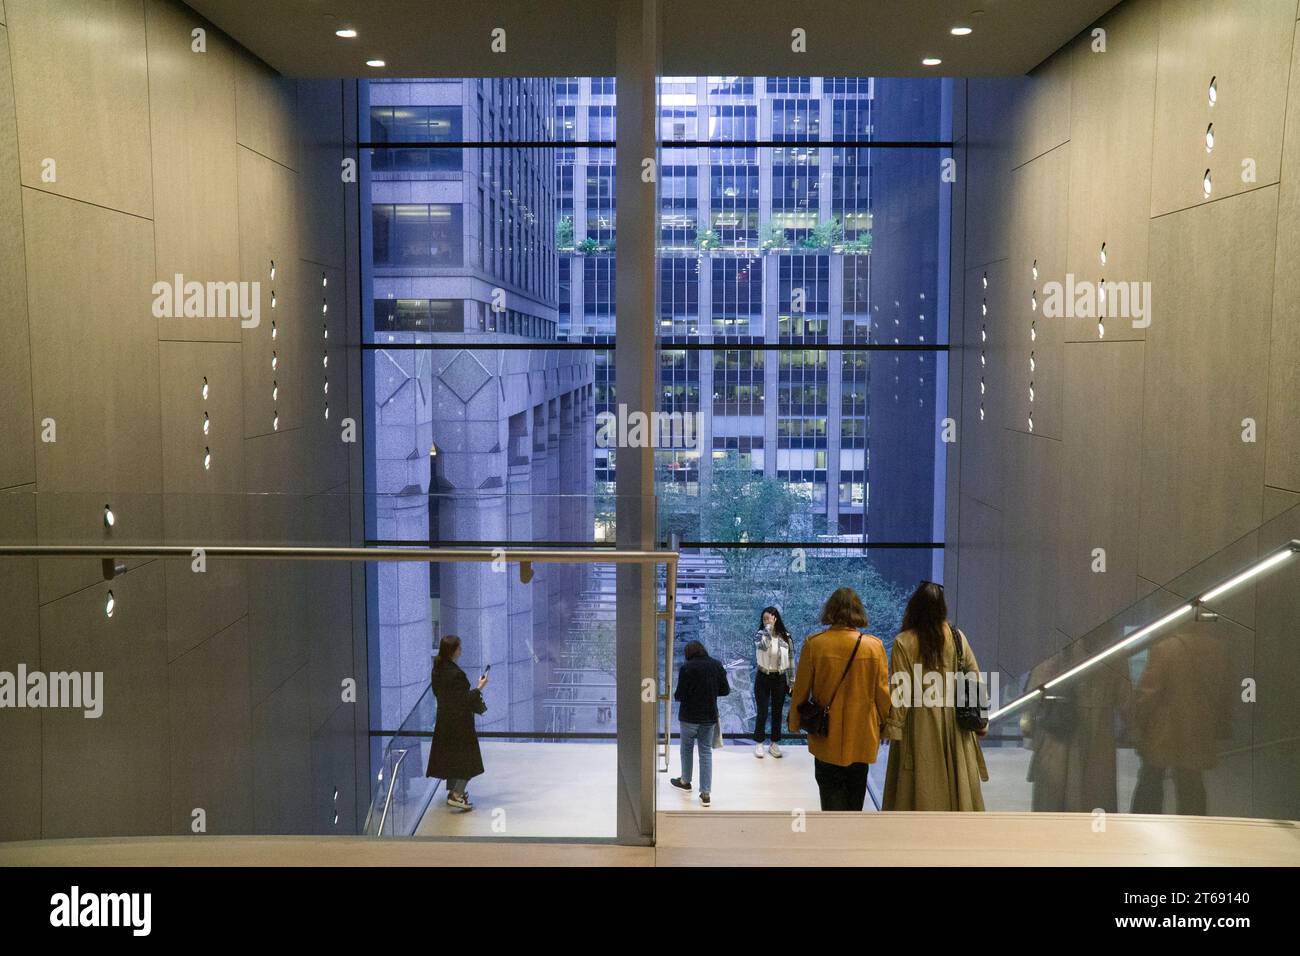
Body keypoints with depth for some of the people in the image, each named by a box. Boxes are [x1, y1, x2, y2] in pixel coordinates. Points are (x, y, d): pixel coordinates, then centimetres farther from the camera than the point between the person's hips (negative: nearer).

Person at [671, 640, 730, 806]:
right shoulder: (717, 666, -3)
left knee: (687, 748, 20)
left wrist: (676, 696, 7)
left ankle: (685, 780, 38)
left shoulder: (687, 668, -16)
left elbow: (679, 695, -15)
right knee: (706, 752, 8)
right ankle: (706, 792, 3)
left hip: (689, 717, -3)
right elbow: (725, 690, 3)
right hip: (709, 717, 3)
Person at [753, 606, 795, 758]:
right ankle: (759, 743, 15)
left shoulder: (786, 637, -2)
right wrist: (768, 627, -27)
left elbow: (791, 660, 2)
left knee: (777, 712, 10)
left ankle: (774, 744, 21)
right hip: (763, 678, -2)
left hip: (780, 679, 2)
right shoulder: (760, 635, -7)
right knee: (762, 712, 3)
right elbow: (763, 645, -32)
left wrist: (792, 682, 1)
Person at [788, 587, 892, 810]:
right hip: (862, 737, 2)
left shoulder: (814, 644, -10)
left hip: (826, 739, -2)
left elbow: (801, 690, -2)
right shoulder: (874, 646, -7)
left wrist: (794, 723, 14)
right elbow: (883, 693, -1)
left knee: (832, 797, 3)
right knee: (854, 801, 19)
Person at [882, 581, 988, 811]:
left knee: (921, 786, 6)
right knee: (958, 779, 13)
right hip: (954, 722, 3)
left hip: (919, 725, -3)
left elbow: (900, 691, -13)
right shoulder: (957, 637, -3)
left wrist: (893, 727, -6)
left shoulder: (904, 642, -13)